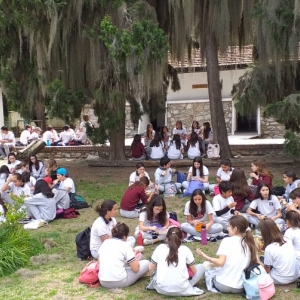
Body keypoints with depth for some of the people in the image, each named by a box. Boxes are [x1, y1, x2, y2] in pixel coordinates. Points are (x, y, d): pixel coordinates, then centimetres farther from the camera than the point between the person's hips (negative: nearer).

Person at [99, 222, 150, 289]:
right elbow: (135, 269, -10)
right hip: (119, 282, -5)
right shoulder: (125, 245, -8)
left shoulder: (105, 242, 7)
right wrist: (135, 258, 12)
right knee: (146, 263, 5)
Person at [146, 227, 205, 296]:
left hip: (162, 289, 3)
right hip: (180, 289, -2)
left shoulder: (160, 247, 5)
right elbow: (194, 271, 9)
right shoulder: (185, 249, 3)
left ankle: (155, 284, 12)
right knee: (201, 267, 18)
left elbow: (151, 268, 13)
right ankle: (187, 287, 6)